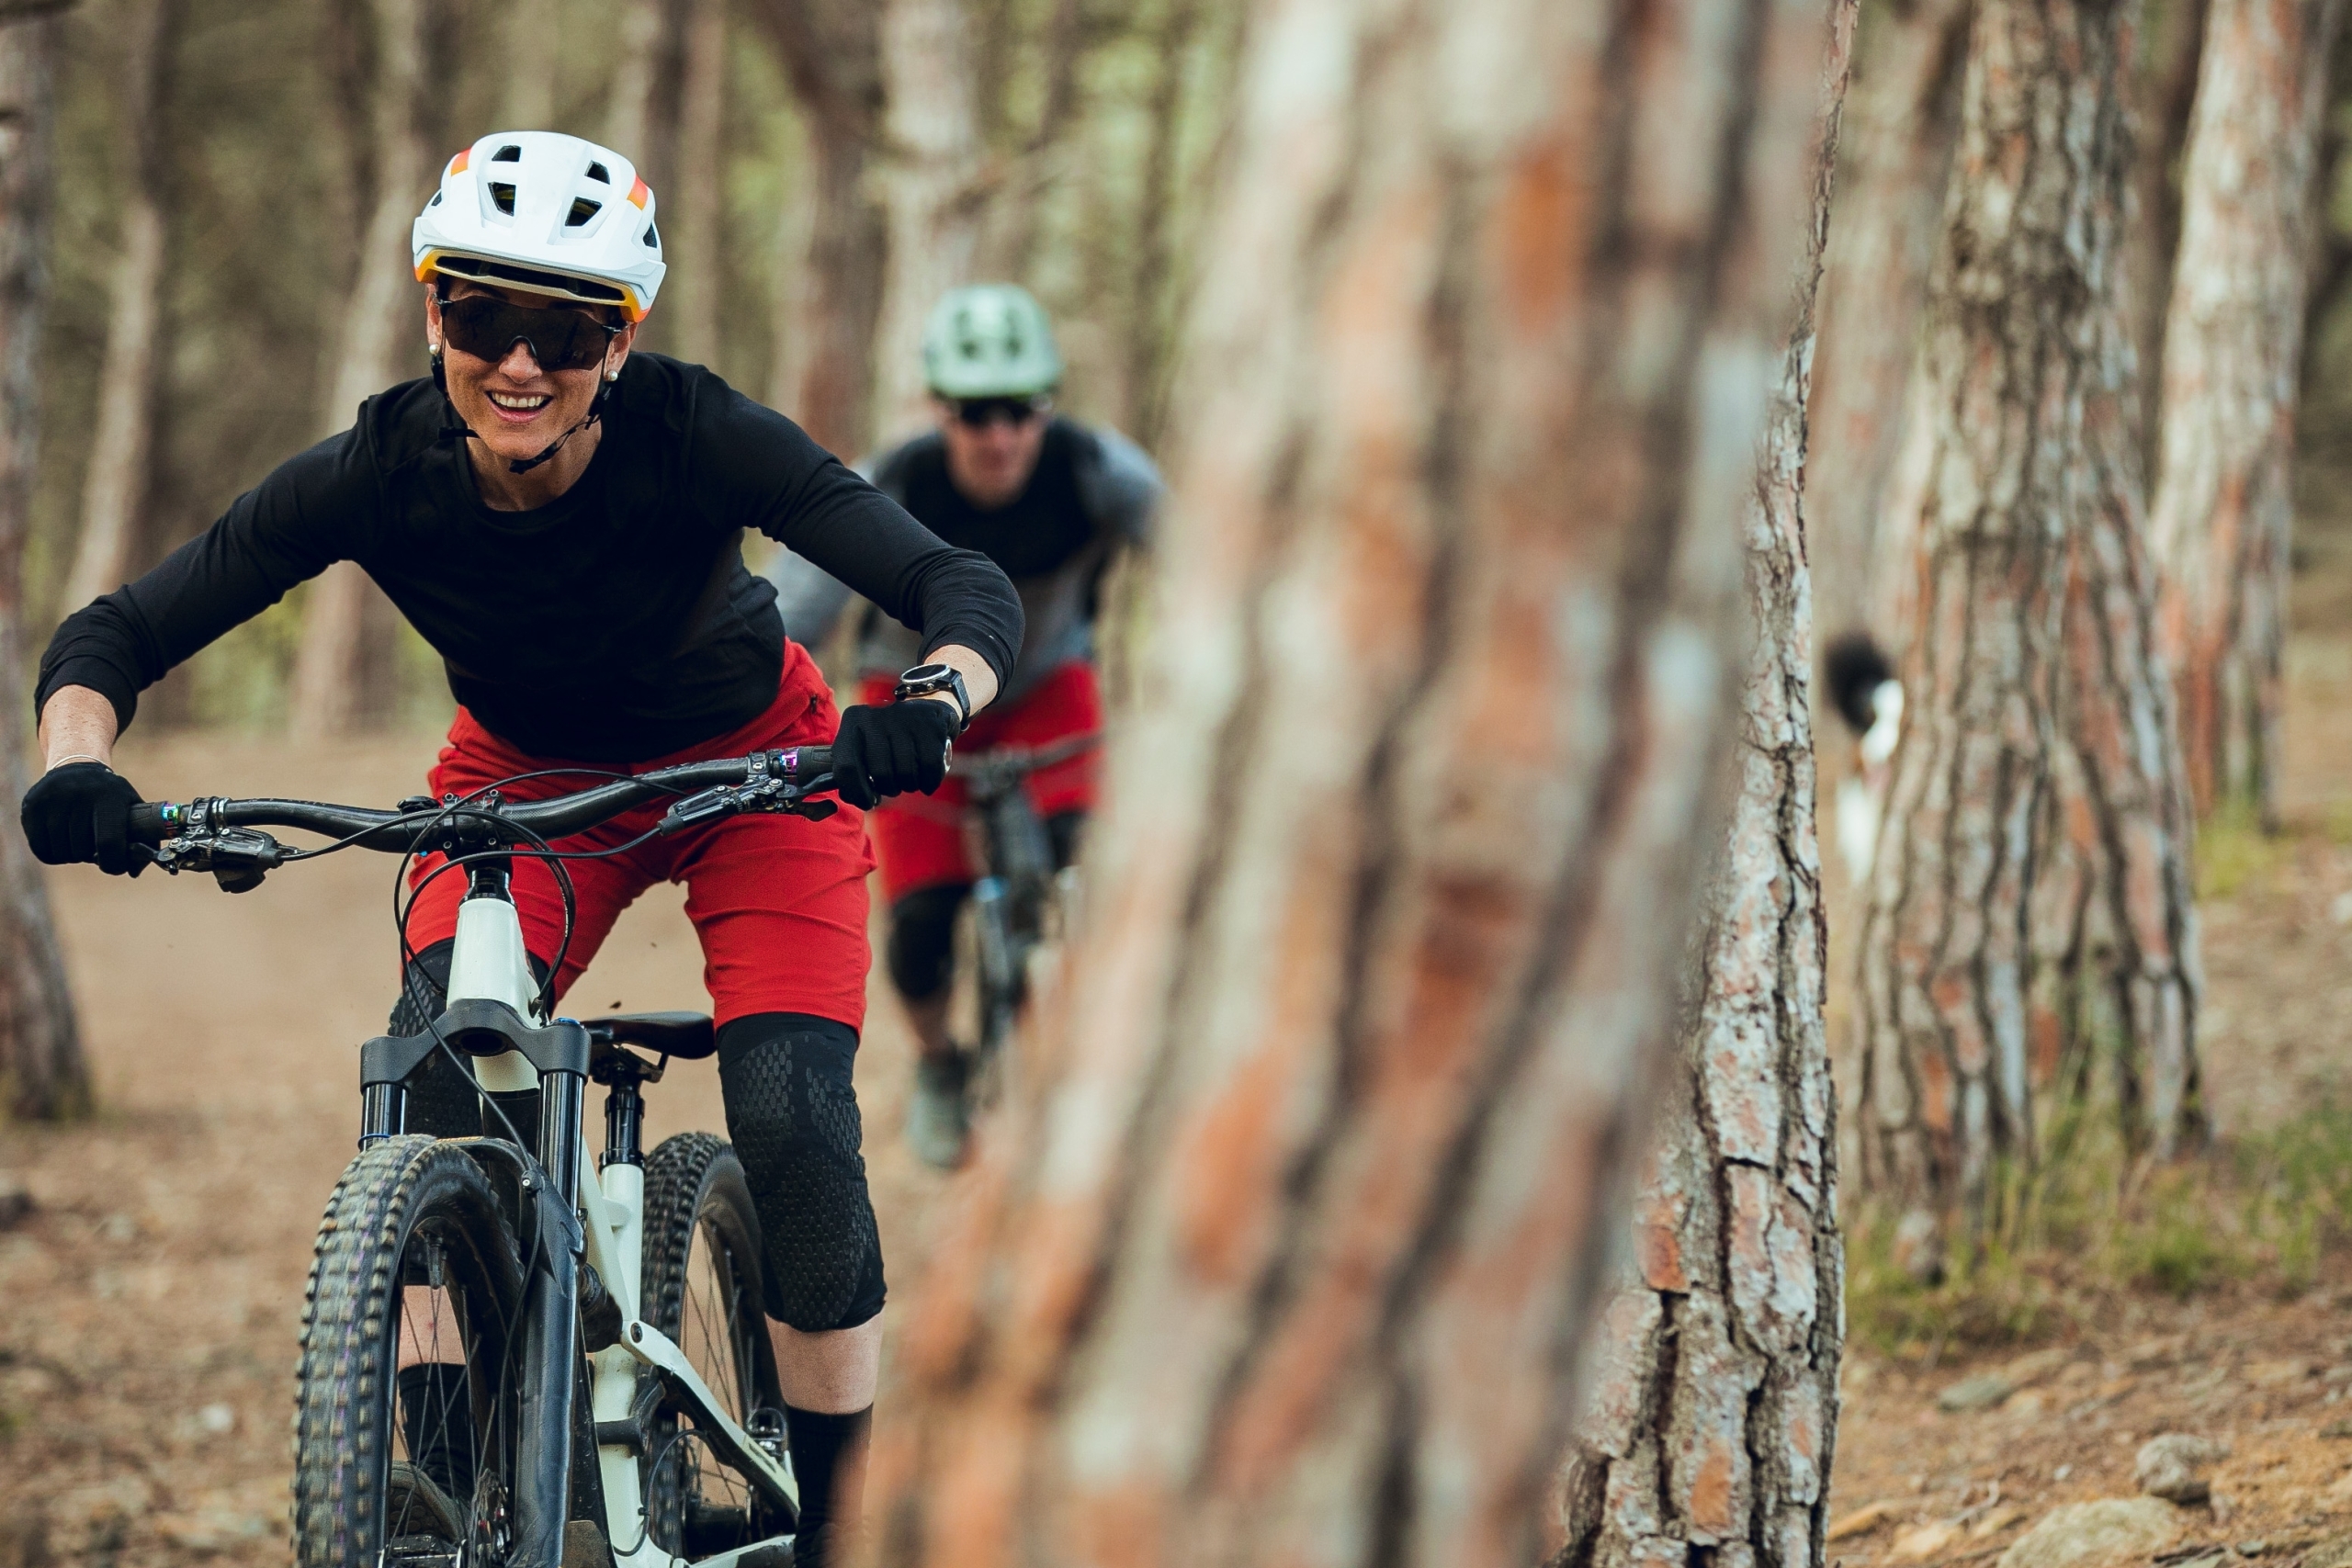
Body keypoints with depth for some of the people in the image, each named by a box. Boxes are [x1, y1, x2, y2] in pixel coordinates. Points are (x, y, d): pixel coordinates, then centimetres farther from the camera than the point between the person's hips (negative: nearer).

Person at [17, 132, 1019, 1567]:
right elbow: (115, 634, -21)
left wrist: (927, 709, -59)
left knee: (795, 1121, -20)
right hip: (525, 777, 2)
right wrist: (80, 764, -42)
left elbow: (969, 590, -37)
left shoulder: (695, 433, -32)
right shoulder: (379, 471, -26)